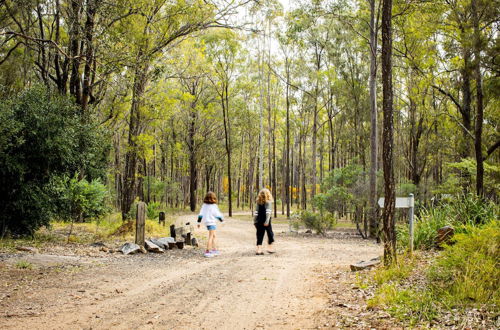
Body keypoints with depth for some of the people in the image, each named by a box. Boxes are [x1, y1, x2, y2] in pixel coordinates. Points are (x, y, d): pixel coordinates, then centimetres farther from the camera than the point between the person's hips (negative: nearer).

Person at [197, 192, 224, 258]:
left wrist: (199, 222, 10)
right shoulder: (213, 206, -14)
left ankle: (214, 249, 25)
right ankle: (207, 251, -9)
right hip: (212, 222, -7)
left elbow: (201, 214, 5)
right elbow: (217, 214, -8)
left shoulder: (204, 205, 4)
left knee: (213, 236, 18)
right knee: (210, 237, -6)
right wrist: (222, 219, 9)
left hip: (207, 222, 7)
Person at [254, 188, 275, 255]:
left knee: (260, 235, 6)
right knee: (270, 234, 12)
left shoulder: (258, 201, 7)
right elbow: (268, 211, -14)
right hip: (265, 221, -4)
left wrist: (255, 221, 9)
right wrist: (267, 221, -18)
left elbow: (256, 211, 6)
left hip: (259, 220, 4)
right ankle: (270, 248, 14)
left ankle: (259, 249, 0)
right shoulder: (268, 202, -5)